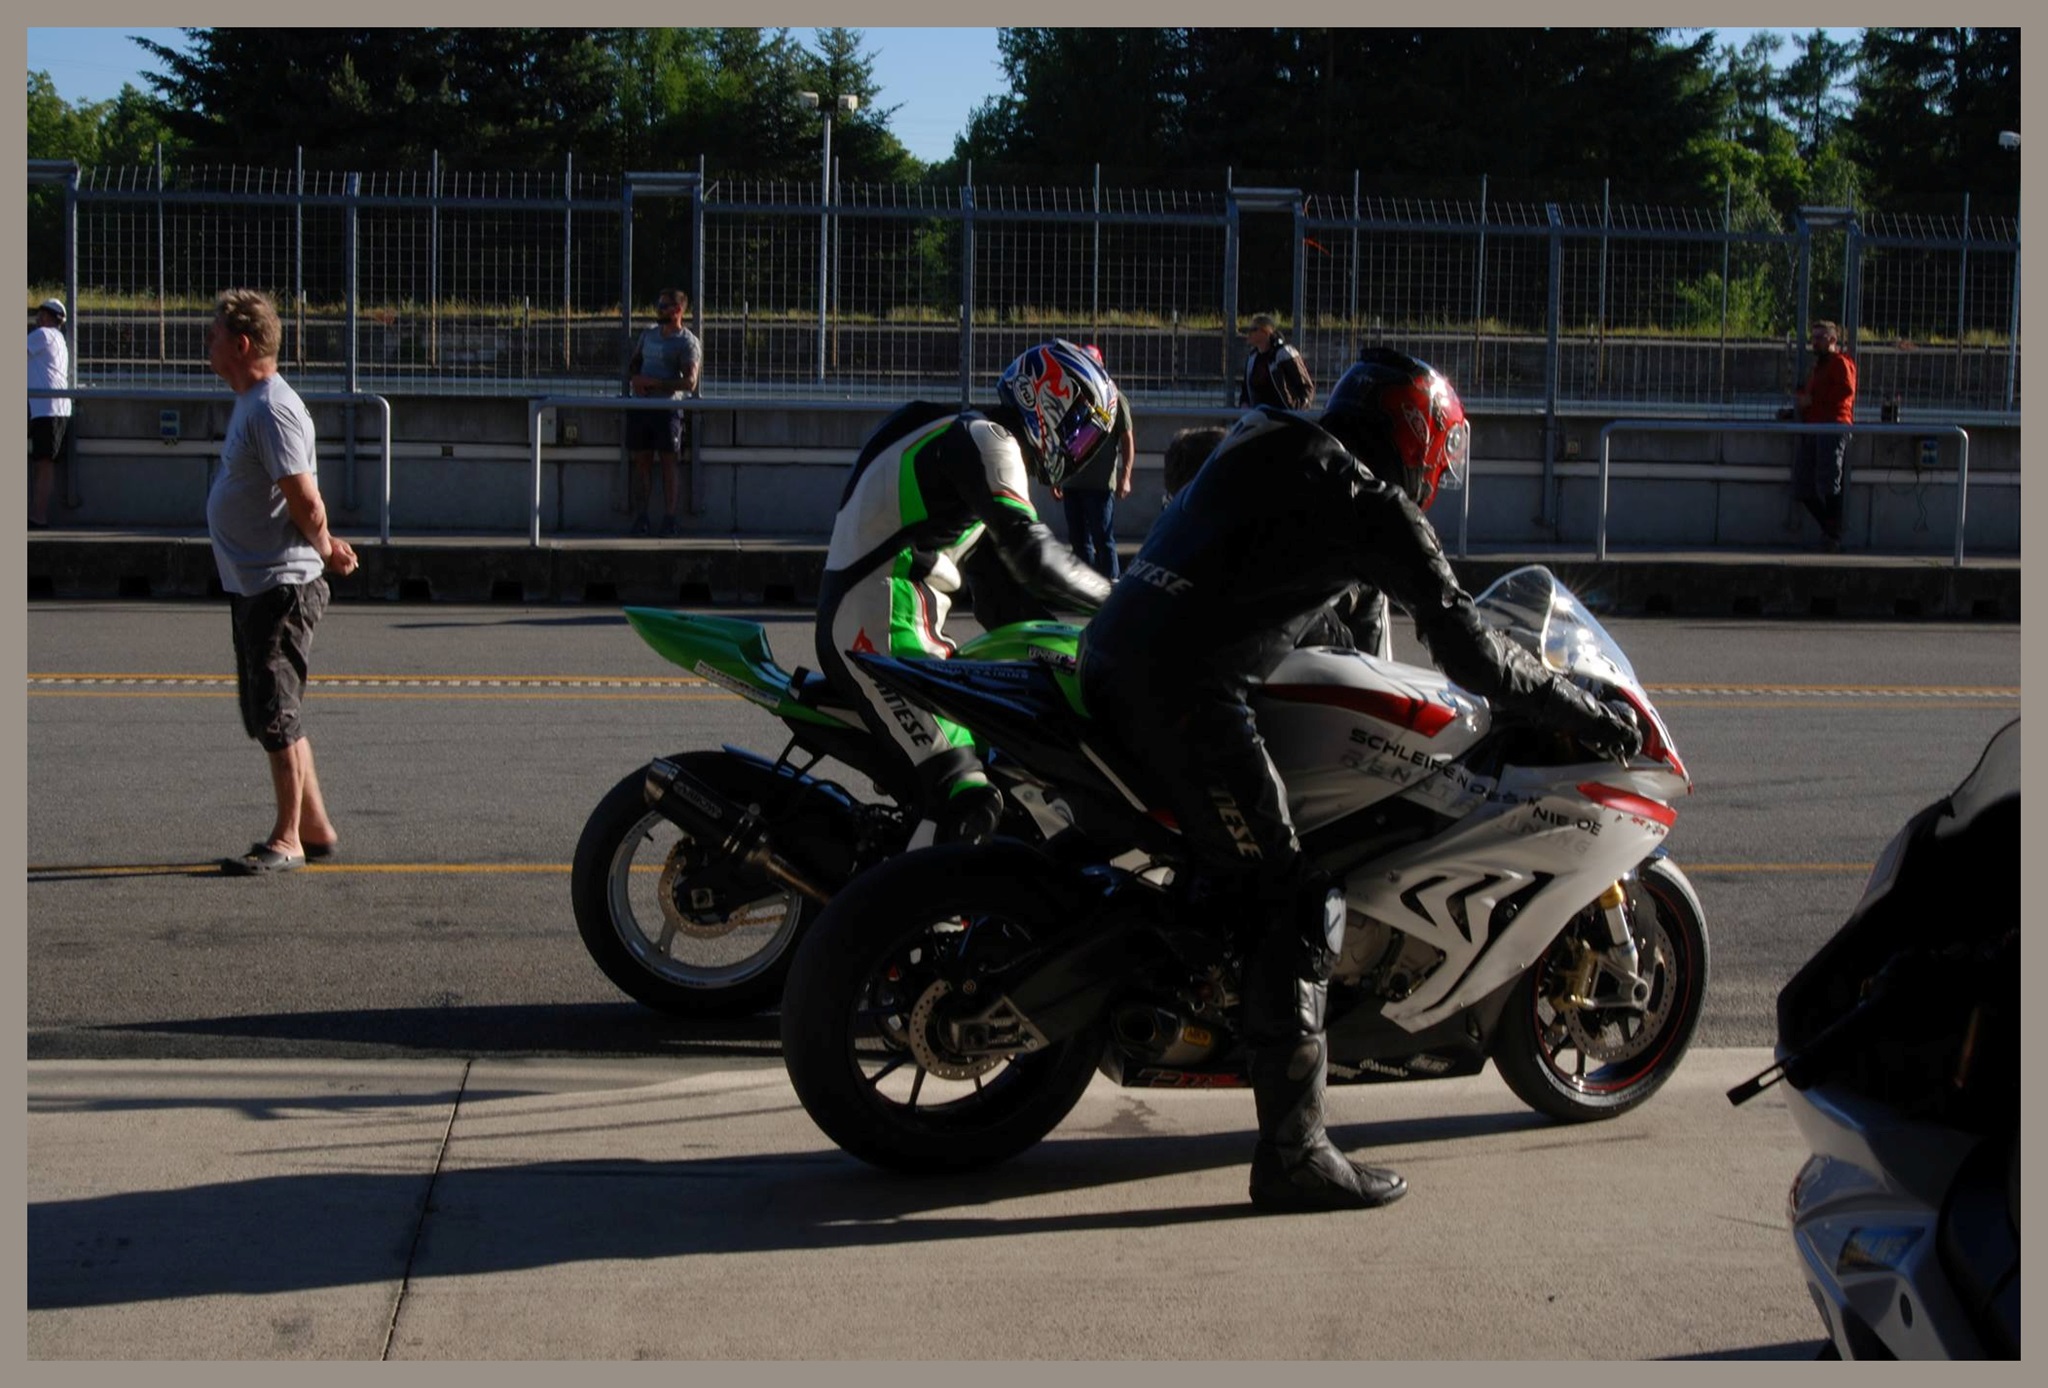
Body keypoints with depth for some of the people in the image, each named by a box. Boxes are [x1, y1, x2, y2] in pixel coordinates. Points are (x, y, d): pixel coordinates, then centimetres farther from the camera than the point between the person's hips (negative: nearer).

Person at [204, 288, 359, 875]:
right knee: (268, 716, 16)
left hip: (281, 587, -11)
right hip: (252, 585, 11)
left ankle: (286, 841, 3)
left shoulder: (272, 410, -18)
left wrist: (325, 550, -5)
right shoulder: (251, 403, 15)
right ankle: (314, 828, 24)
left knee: (275, 716, -5)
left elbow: (305, 501, -20)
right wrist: (327, 546, 11)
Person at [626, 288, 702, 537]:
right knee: (641, 461, 5)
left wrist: (653, 383, -17)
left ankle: (669, 519, -1)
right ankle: (640, 518, 8)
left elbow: (689, 382, -13)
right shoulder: (648, 335, 16)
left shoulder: (688, 343, -5)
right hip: (641, 405, 6)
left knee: (669, 461, -4)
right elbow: (632, 364, 25)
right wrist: (635, 378, 1)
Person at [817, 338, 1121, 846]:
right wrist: (1119, 601, -11)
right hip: (881, 633, -11)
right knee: (968, 804, -21)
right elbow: (1030, 554, -22)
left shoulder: (984, 443, 23)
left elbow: (997, 588, 25)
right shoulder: (985, 440, -9)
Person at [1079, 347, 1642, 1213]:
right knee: (1298, 909, -5)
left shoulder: (1262, 445, 22)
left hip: (1106, 658, 9)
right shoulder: (1374, 507, -2)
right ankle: (1292, 1155, -7)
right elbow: (1467, 652, -4)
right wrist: (1578, 711, 7)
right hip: (1187, 694, -9)